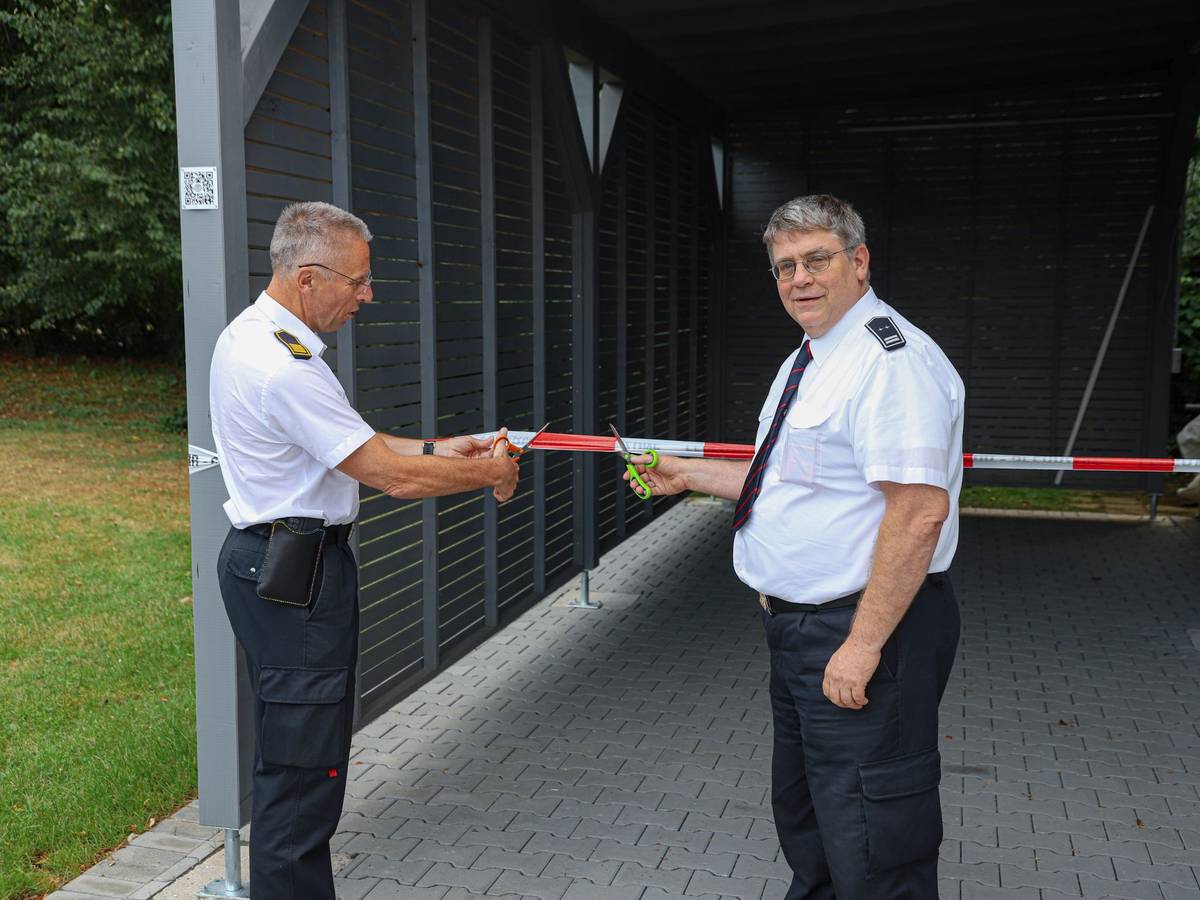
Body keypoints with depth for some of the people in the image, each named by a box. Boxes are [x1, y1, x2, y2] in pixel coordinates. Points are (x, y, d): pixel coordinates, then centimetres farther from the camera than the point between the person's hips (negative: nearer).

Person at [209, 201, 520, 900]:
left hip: (271, 562, 11)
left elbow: (354, 442, 17)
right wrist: (489, 473, -6)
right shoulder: (285, 369, -23)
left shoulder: (250, 336, 11)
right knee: (303, 769, -2)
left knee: (292, 760, 19)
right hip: (297, 578, -11)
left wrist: (438, 450, 10)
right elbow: (391, 476, -20)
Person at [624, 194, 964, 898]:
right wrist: (687, 475, 20)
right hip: (798, 625, 11)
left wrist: (862, 645, -27)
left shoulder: (891, 359, -20)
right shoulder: (806, 362, 14)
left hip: (865, 630, -10)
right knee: (803, 816, 25)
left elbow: (919, 511, -27)